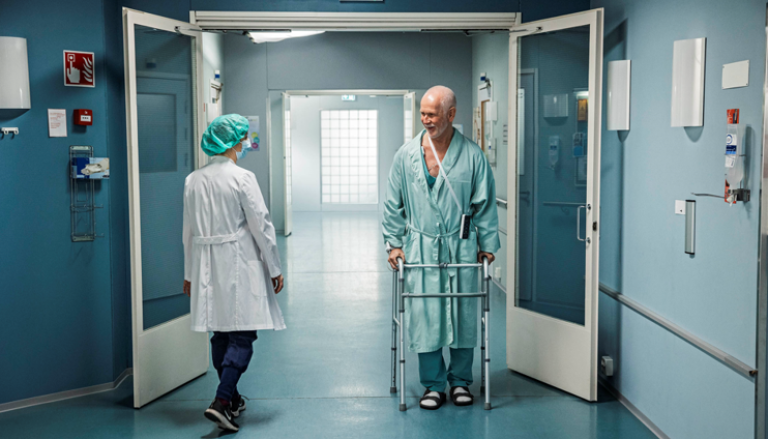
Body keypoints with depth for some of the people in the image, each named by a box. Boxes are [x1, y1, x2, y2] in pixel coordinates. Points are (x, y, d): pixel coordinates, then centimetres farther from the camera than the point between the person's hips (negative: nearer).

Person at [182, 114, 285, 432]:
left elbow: (189, 231, 11)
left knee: (221, 334, 15)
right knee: (242, 336, -2)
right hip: (239, 265, -6)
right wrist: (274, 268, -2)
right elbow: (261, 226, -10)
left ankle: (231, 399, 27)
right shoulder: (242, 178, -12)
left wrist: (190, 272, 20)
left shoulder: (193, 180, 5)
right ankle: (221, 402, -12)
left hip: (208, 268, 6)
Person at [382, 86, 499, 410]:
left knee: (463, 315, 7)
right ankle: (433, 384, 15)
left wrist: (488, 245, 4)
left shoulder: (472, 155, -3)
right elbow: (393, 204, 8)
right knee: (424, 316, 0)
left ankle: (461, 380, 24)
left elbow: (485, 205, 3)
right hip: (421, 247, 1)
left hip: (461, 247, 0)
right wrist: (394, 243, 5)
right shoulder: (406, 155, 0)